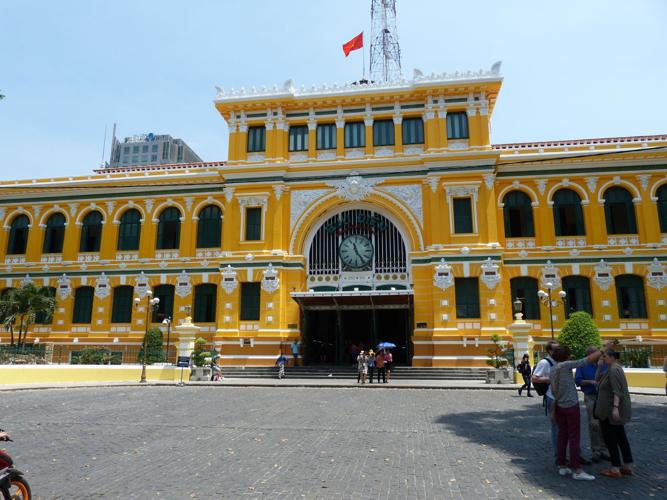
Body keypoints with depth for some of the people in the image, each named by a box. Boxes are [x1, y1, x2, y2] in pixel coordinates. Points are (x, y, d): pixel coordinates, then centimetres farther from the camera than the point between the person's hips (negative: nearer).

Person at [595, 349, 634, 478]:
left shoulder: (614, 370, -18)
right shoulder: (617, 369, 13)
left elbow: (617, 391, -26)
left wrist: (615, 407, -31)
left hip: (611, 410, -10)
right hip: (617, 410, 10)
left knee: (609, 437, -2)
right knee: (620, 436, 14)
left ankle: (615, 469, 3)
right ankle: (628, 466, 20)